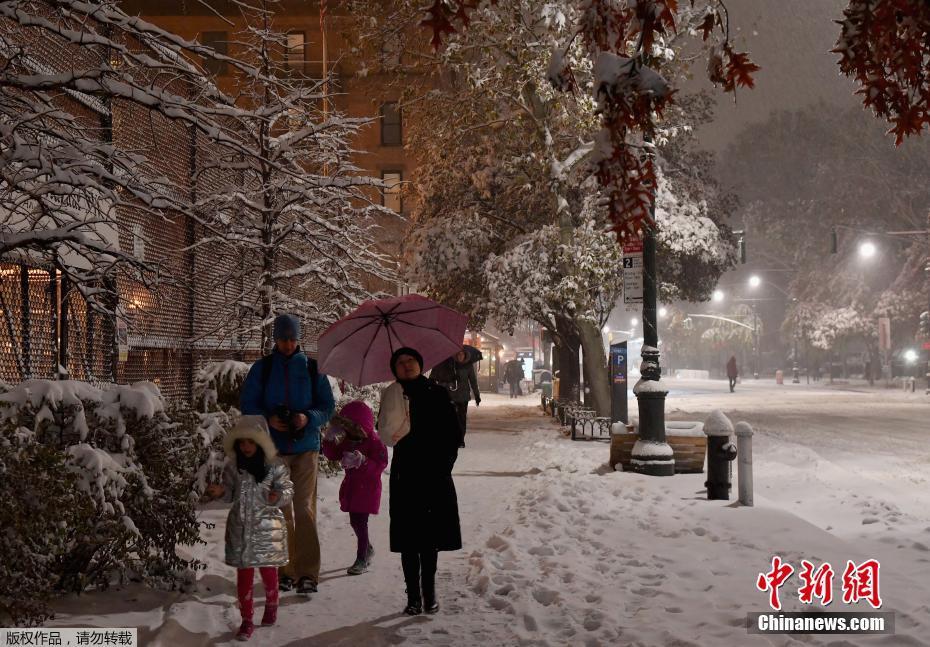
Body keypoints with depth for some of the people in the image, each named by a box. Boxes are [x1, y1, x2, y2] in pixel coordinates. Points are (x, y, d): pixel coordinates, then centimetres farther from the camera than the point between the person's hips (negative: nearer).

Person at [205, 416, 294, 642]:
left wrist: (278, 496, -29)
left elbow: (288, 490, -8)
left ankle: (271, 605, 38)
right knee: (244, 575, 4)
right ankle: (246, 620, 14)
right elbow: (231, 493, 8)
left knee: (268, 571, 10)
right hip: (240, 528, 2)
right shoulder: (233, 466, 0)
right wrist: (220, 491, -13)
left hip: (267, 528, -2)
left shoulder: (275, 466, -10)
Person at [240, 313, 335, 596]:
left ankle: (308, 573, -8)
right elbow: (247, 404, 5)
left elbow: (328, 406, 6)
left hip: (306, 447, -1)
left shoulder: (311, 368, 5)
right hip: (273, 448, 1)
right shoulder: (262, 368, 6)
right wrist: (268, 419, -14)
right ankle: (286, 570, 14)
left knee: (305, 509, -8)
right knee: (281, 511, 5)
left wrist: (309, 418, -15)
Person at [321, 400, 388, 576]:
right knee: (355, 522, 16)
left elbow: (380, 465, -22)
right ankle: (368, 550, 38)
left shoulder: (375, 442, -15)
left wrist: (363, 462, -35)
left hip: (367, 487, -8)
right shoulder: (347, 440, 7)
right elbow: (333, 455, 8)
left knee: (360, 522, -9)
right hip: (351, 487, 8)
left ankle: (362, 559, -2)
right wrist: (329, 440, -8)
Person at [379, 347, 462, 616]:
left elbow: (453, 431, 4)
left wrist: (446, 462, -4)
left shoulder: (437, 394, 5)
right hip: (406, 475, 0)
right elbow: (387, 433, -4)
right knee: (409, 537, 1)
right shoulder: (392, 397, 5)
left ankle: (429, 594, 14)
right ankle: (414, 596, 6)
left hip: (435, 475, 0)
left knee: (430, 537, 5)